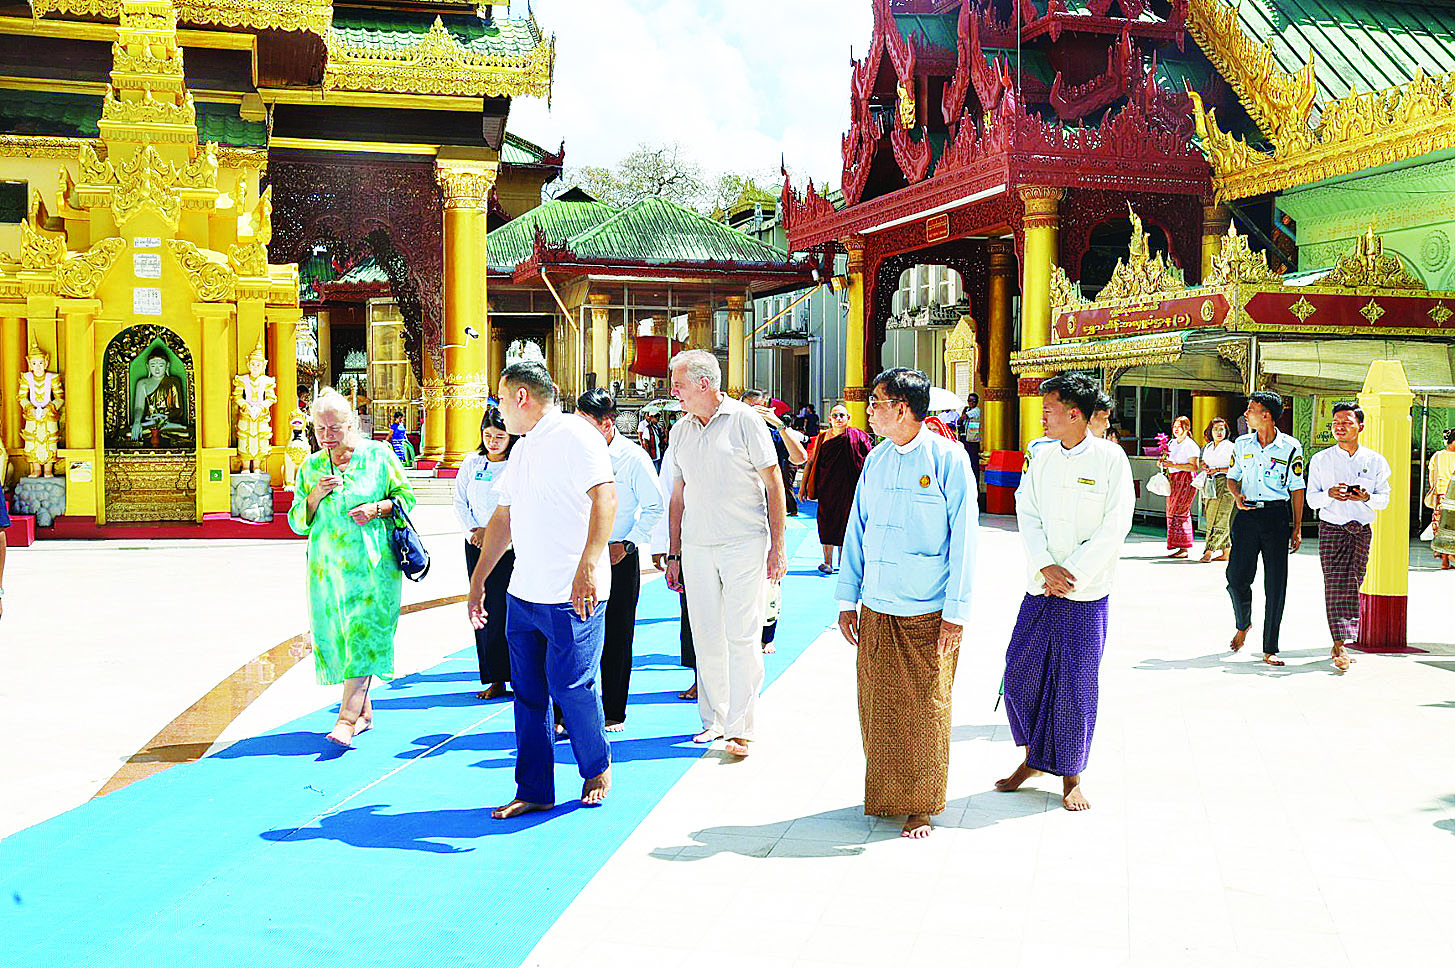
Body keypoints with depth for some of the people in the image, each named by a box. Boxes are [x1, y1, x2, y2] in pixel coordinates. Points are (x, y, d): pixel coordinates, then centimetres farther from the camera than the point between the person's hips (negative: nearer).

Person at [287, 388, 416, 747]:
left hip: (373, 563, -4)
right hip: (328, 566, 4)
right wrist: (316, 495, -8)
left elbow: (406, 496, 6)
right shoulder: (311, 467, 10)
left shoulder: (378, 455, 1)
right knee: (337, 635, 6)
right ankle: (364, 712, 20)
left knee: (364, 637, -12)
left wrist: (377, 508, -13)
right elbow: (297, 522, 11)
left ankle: (347, 718, -17)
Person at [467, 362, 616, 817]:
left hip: (573, 597, -8)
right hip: (523, 593, 8)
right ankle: (534, 791, 17)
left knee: (569, 686, -3)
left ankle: (597, 769, 21)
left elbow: (605, 496, -23)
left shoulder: (575, 436, -10)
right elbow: (503, 518, 26)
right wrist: (477, 582, 26)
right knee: (527, 693, 8)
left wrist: (587, 567, -33)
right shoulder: (522, 450, 19)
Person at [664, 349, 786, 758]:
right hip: (696, 547, 5)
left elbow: (773, 483, -3)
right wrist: (673, 555, 14)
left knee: (742, 635, -5)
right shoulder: (680, 431, 12)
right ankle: (713, 719, 18)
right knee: (705, 635, 7)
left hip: (743, 544, -5)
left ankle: (740, 728, -2)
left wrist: (777, 547, -7)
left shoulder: (744, 420, -3)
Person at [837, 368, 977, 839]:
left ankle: (920, 807, 15)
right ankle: (884, 794, 25)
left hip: (927, 614, -5)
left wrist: (956, 612, -9)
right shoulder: (876, 460, 9)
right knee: (877, 706, 9)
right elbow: (856, 530, 15)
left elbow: (963, 538, -7)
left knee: (926, 710, 2)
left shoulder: (948, 459, -7)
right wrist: (848, 599, 11)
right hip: (876, 609, 5)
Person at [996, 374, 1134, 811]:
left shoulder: (1110, 458, -7)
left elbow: (1114, 528, -9)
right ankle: (1033, 759, 27)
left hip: (1086, 594, -4)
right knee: (1021, 672, 6)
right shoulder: (1038, 453, 5)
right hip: (1041, 588, 4)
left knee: (1076, 683, 2)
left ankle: (1070, 777, 17)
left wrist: (1073, 574, -13)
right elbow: (1027, 514, 3)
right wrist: (1044, 567, -11)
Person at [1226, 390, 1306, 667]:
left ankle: (1269, 649, 5)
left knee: (1276, 584, -2)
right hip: (1247, 515, 3)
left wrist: (1296, 529, 1)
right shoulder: (1242, 444, 8)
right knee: (1236, 577, -3)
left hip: (1277, 516, -2)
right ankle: (1243, 624, 28)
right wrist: (1237, 496, -2)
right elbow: (1232, 476, 21)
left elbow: (1297, 488, 3)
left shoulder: (1290, 447, -1)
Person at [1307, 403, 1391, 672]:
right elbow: (1312, 499, 2)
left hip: (1362, 529, 2)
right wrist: (1330, 494, -18)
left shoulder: (1375, 461, 5)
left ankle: (1341, 643, 16)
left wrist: (1366, 497, -15)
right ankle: (1340, 646, -16)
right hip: (1332, 528, -2)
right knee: (1335, 584, -12)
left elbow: (1384, 499, 6)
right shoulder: (1320, 460, 3)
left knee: (1353, 585, 5)